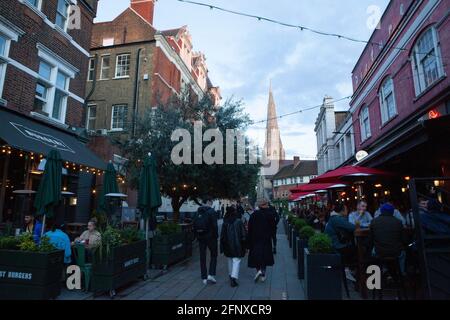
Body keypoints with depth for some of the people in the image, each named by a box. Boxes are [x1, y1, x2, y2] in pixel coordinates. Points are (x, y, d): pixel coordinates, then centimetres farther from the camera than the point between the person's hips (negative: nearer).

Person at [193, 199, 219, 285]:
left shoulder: (197, 212, 6)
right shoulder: (211, 211, -12)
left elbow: (194, 226, 9)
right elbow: (214, 225, -15)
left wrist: (197, 236, 15)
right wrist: (216, 236, -4)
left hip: (200, 237, 5)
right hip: (210, 237, -5)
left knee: (202, 257, 11)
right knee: (213, 255, 10)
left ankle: (204, 278, 15)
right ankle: (211, 275, 0)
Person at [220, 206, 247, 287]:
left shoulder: (225, 223, -1)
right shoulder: (239, 221, -8)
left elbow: (222, 236, 2)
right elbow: (243, 234, -6)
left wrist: (222, 247, 8)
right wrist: (244, 245, 2)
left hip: (228, 245, 3)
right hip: (237, 244, -3)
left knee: (230, 260, 19)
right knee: (236, 260, -2)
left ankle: (231, 276, 32)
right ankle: (234, 277, -15)